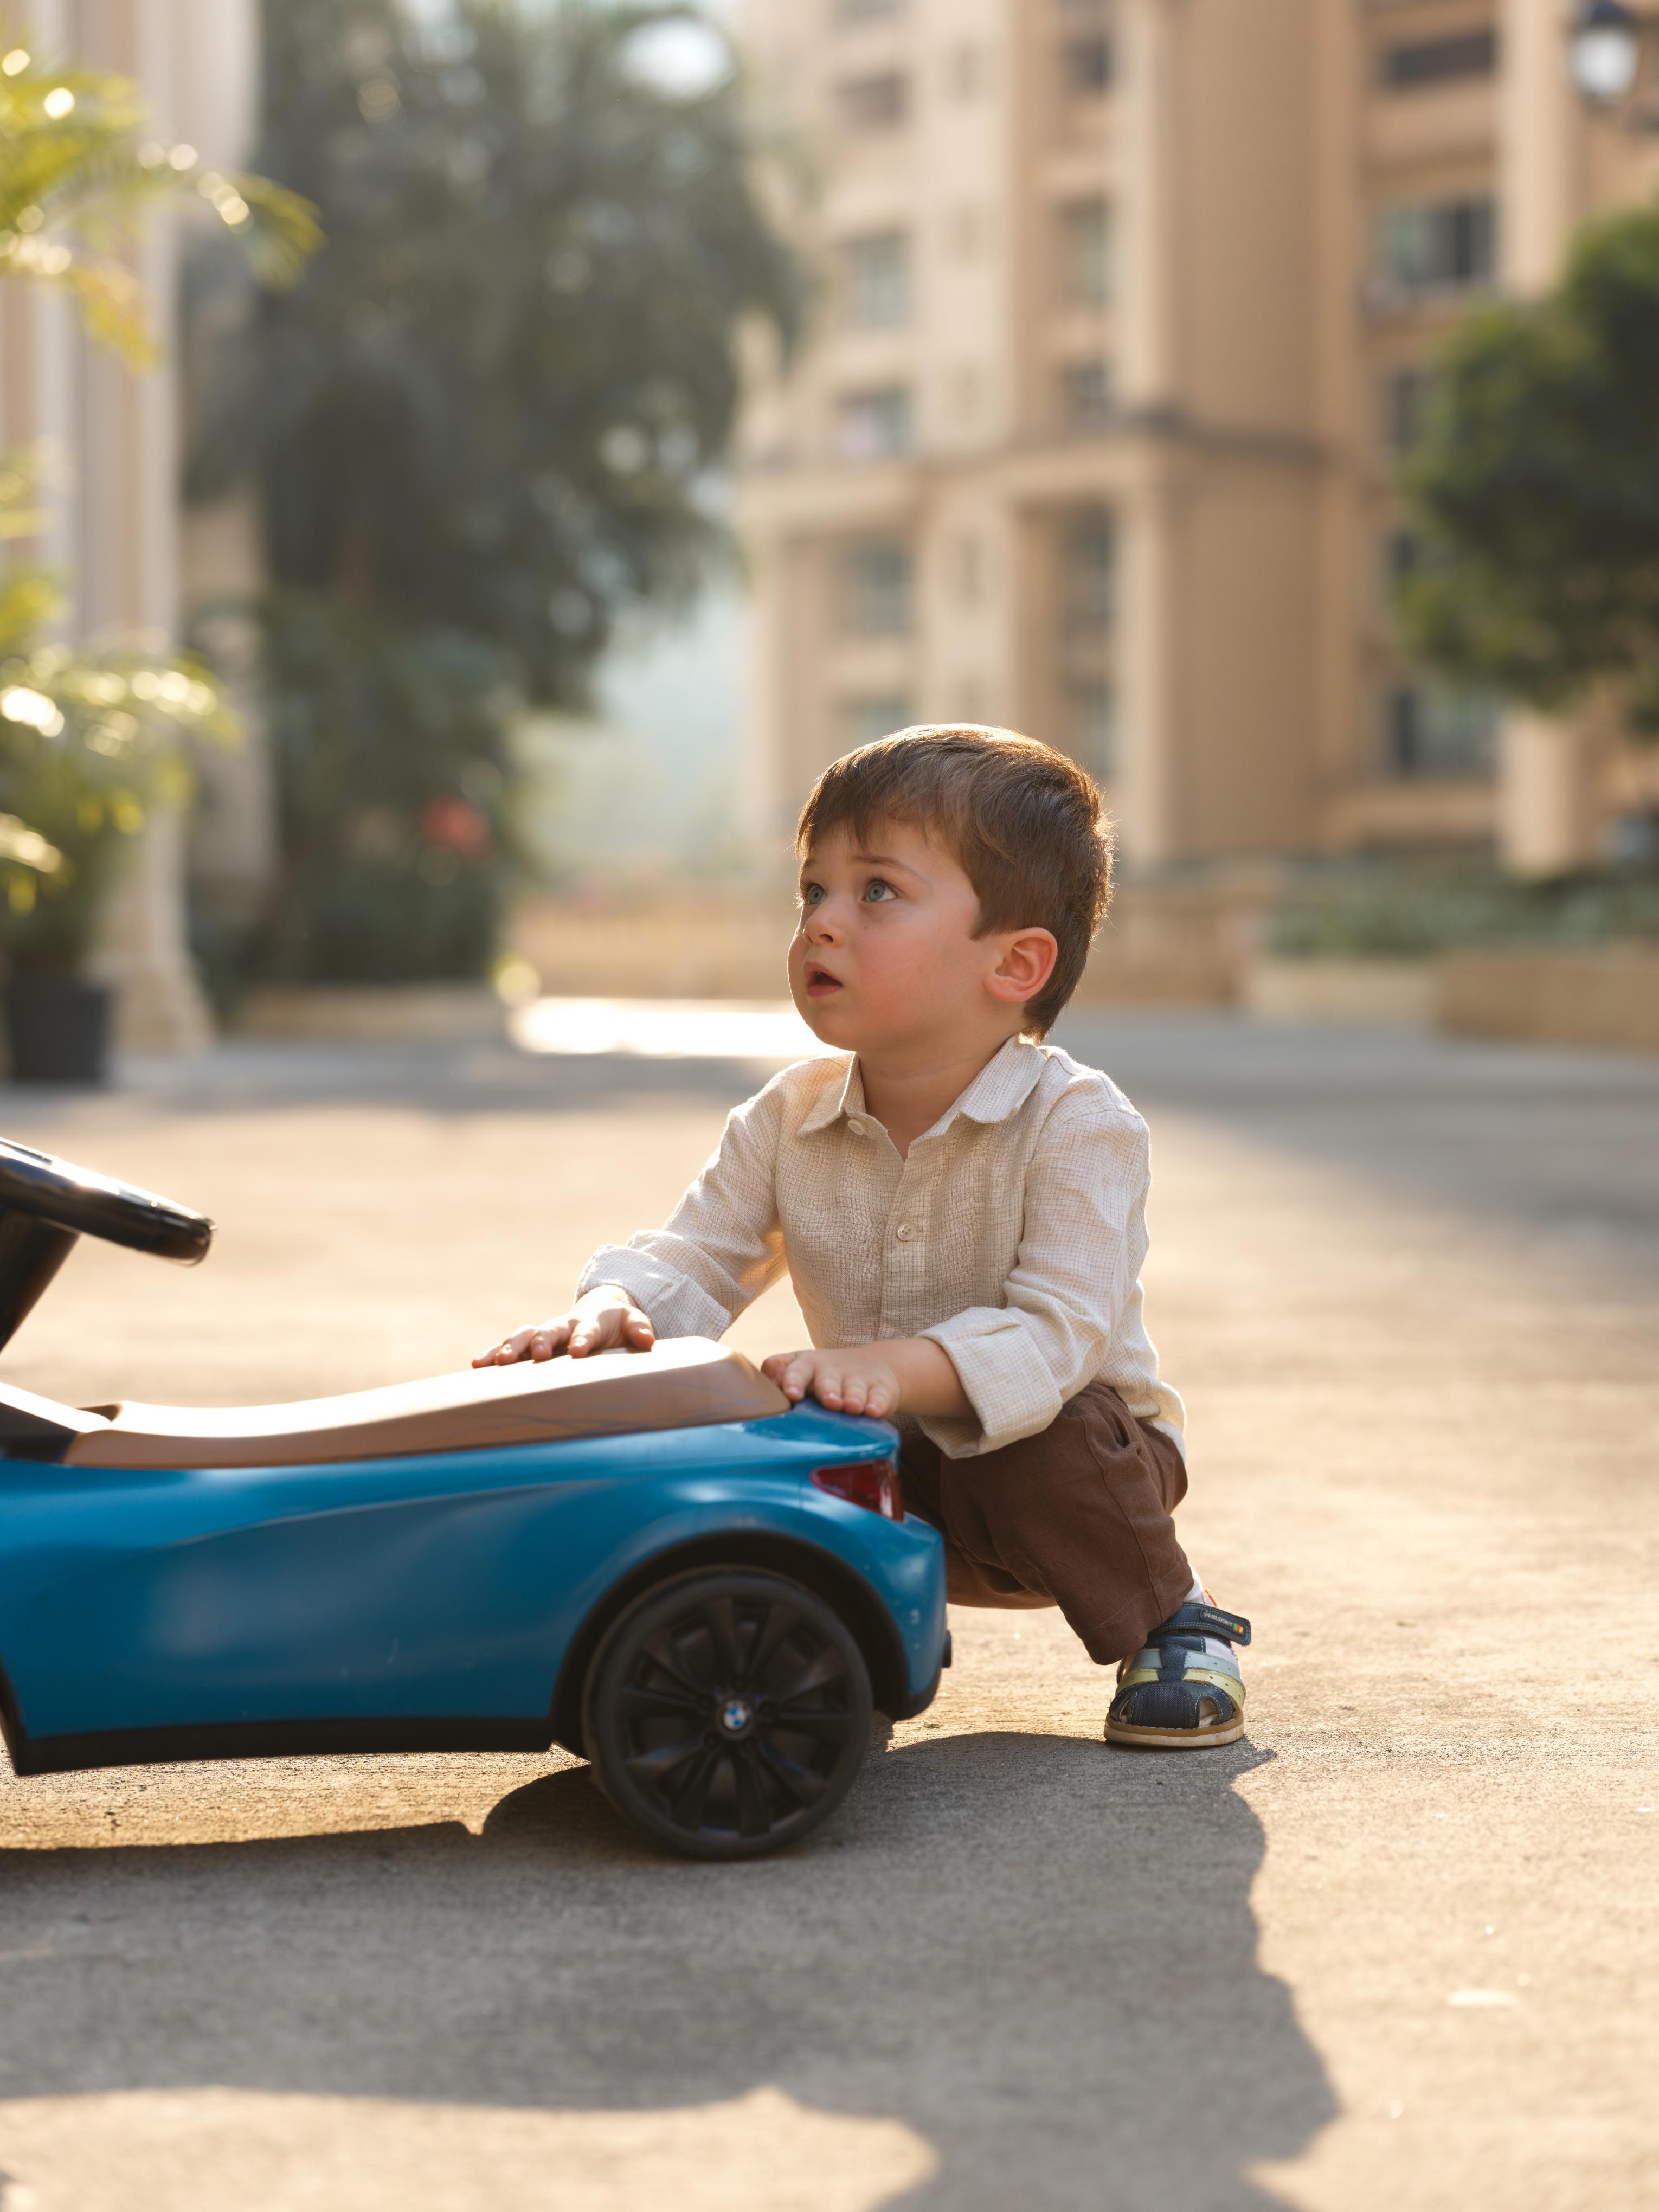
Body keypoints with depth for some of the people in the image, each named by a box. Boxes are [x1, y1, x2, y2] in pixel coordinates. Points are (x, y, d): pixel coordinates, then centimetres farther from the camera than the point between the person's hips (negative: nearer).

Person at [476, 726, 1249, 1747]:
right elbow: (692, 1263, -4)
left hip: (1069, 1439, -4)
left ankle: (1172, 1624, -5)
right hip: (895, 1476, 4)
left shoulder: (1078, 1124, -22)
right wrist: (613, 1312, -29)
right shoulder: (788, 1121, -4)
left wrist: (899, 1367, -49)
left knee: (1046, 1444, -37)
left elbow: (1057, 1334, -31)